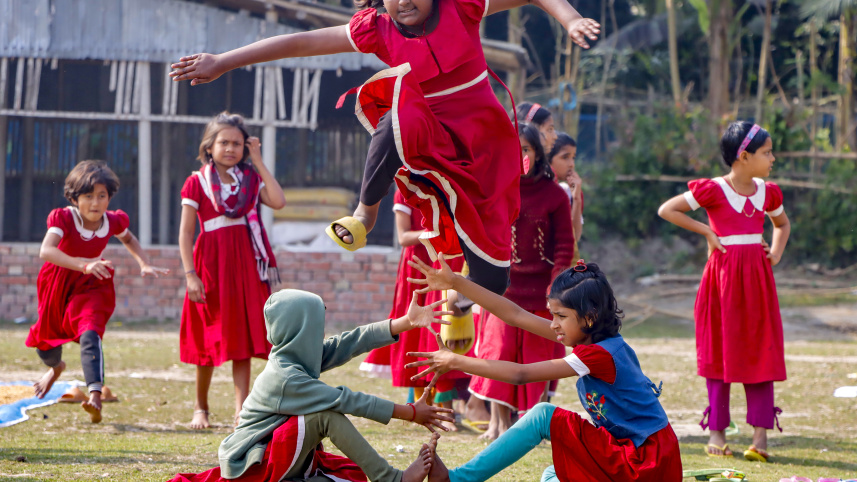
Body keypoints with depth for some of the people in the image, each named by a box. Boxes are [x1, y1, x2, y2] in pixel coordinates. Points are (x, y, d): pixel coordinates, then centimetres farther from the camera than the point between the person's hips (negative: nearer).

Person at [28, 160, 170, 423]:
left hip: (91, 287, 0)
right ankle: (56, 367, 57)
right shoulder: (63, 218, -25)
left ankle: (95, 395, -42)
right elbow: (46, 251, -44)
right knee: (45, 344, 18)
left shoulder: (113, 221, -12)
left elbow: (128, 238, 16)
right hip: (57, 287, 0)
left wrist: (144, 265, 2)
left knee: (90, 334, -28)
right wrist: (84, 265, -57)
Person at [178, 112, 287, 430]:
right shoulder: (197, 183, -1)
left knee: (242, 340, -3)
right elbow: (186, 232, -3)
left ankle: (242, 409, -5)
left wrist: (258, 163, -4)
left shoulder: (251, 179, 9)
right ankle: (201, 407, 22)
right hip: (211, 264, -2)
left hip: (245, 266, 2)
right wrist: (190, 274, -12)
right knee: (210, 342, 6)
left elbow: (278, 201, -9)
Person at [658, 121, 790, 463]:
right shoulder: (713, 190, -8)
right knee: (721, 353, 1)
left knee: (761, 353, -2)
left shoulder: (767, 192, 8)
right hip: (723, 276, -4)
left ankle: (760, 435, -2)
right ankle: (716, 433, 8)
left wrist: (777, 252, 9)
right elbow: (667, 210, -4)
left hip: (757, 277, 4)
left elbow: (782, 223, 28)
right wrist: (705, 231, -7)